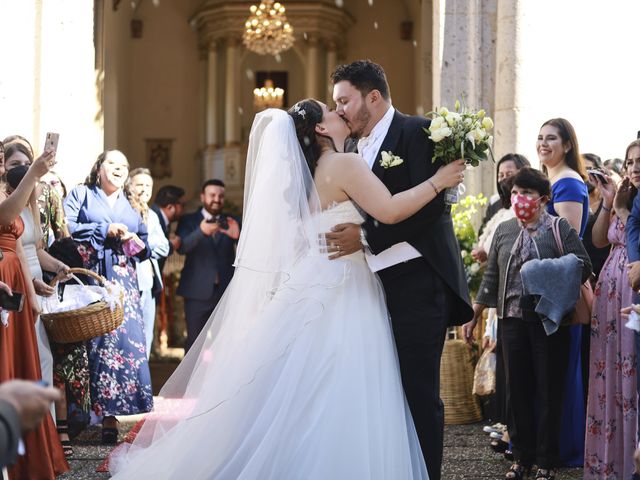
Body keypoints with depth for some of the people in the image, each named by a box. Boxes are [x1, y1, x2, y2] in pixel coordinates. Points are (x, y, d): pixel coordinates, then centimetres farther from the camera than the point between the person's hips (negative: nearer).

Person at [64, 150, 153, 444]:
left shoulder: (130, 205, 24)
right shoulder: (81, 194, 11)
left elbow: (145, 244, 24)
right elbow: (65, 227, -5)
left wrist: (137, 243, 2)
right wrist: (104, 230, -8)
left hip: (122, 281, 4)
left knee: (126, 340, -8)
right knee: (93, 344, -10)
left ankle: (110, 413, -5)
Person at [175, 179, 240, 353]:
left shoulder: (231, 223, 10)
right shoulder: (189, 221, 4)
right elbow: (181, 247, -13)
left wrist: (238, 236, -25)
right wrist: (201, 232, -33)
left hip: (226, 292, 2)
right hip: (198, 292, -2)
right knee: (194, 342, 2)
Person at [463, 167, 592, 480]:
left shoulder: (559, 228, -2)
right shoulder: (504, 231, 11)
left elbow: (583, 267, -6)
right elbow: (491, 277, 15)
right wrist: (473, 315, 14)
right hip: (513, 321, 4)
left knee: (548, 390, 2)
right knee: (517, 389, 7)